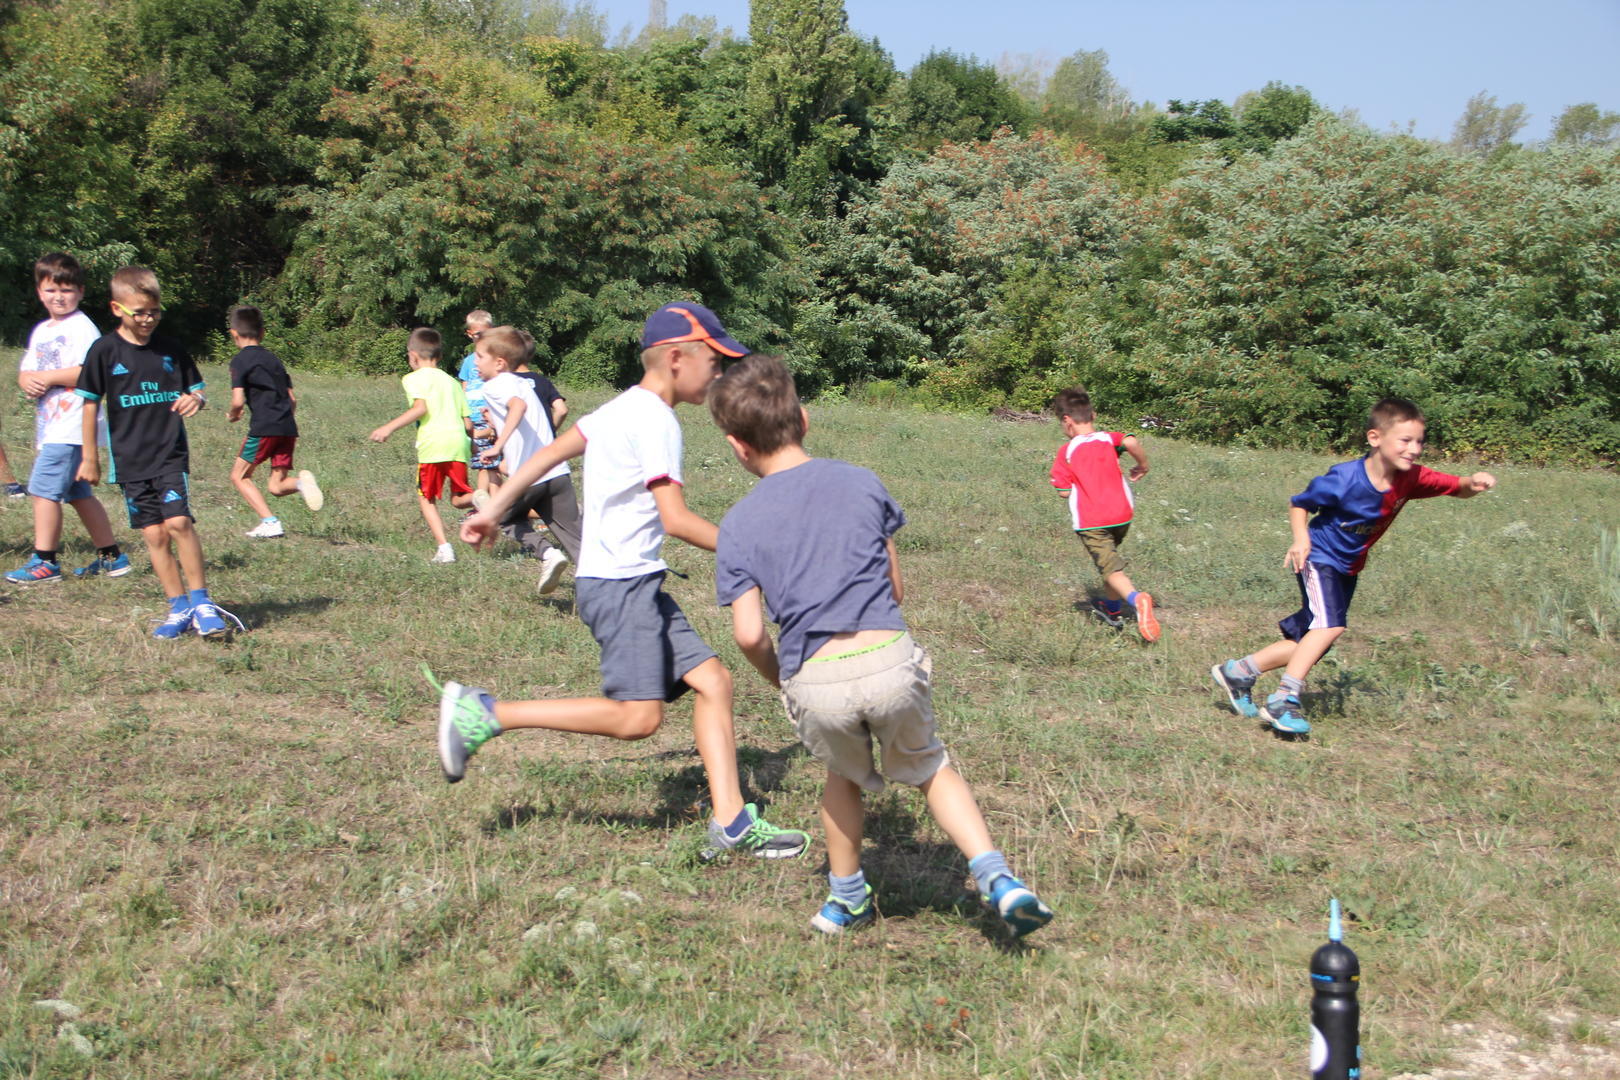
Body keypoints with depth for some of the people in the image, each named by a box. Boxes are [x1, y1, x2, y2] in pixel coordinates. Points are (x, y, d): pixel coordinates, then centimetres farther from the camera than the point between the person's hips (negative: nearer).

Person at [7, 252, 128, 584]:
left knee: (43, 489, -10)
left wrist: (48, 376, -15)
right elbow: (25, 370, 19)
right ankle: (111, 556, 22)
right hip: (49, 427, 10)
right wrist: (28, 380, -4)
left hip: (71, 427, -10)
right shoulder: (41, 331, 18)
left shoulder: (82, 327, -10)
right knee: (78, 494, 14)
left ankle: (45, 561, -3)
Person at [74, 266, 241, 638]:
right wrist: (90, 457, 4)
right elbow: (90, 404, 4)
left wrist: (195, 400, -11)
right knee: (154, 534, 2)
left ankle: (201, 601, -6)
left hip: (171, 455, 0)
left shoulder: (171, 350, 4)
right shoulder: (104, 351, -2)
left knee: (178, 521, -16)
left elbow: (196, 390, 14)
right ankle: (178, 607, 12)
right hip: (131, 461, 0)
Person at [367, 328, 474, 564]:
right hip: (458, 444, 5)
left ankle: (444, 548, -3)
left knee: (426, 498, 10)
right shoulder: (451, 381, 24)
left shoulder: (414, 378, 7)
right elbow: (468, 423, 20)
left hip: (432, 444, -4)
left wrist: (389, 428, -12)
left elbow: (421, 408, -13)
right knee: (459, 498, 9)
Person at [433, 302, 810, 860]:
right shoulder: (655, 422, -14)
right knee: (637, 716, -14)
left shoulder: (623, 407, 15)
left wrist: (494, 509, 24)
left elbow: (551, 452, 18)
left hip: (638, 584, 10)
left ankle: (731, 821, 3)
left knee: (711, 679, 4)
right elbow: (676, 520, -20)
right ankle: (481, 714, -8)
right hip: (620, 582, -10)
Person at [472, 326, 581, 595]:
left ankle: (546, 553, -1)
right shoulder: (524, 383, 21)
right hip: (557, 470, 6)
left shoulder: (495, 385, -4)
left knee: (503, 516, 20)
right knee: (576, 539, 7)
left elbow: (518, 405, -26)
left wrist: (498, 444, -31)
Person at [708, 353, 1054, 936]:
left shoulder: (738, 524, 3)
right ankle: (996, 877, 8)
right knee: (930, 769, 23)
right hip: (891, 661, 1)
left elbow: (749, 634, -3)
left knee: (844, 774, 29)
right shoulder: (861, 482, 8)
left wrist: (779, 679, 16)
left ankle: (848, 899, 41)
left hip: (813, 682, 0)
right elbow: (893, 583, 14)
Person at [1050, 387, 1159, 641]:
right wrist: (1143, 465, -5)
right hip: (1122, 514, 4)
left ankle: (1136, 599, -36)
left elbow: (1064, 491, -7)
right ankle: (1112, 608, 40)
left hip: (1090, 522, -4)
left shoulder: (1067, 452, -4)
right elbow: (1131, 442, -22)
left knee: (1110, 568, -7)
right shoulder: (1108, 439, 1)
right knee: (1111, 553, 28)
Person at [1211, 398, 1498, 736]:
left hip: (1348, 569, 7)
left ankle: (1238, 672, 25)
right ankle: (1284, 701, -21)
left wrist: (1474, 483, -30)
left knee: (1312, 643, 11)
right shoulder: (1345, 479, -24)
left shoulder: (1410, 479, -10)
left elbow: (1457, 488, -7)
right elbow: (1298, 504, -12)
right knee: (1330, 625, -26)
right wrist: (1301, 540, -28)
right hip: (1320, 559, -7)